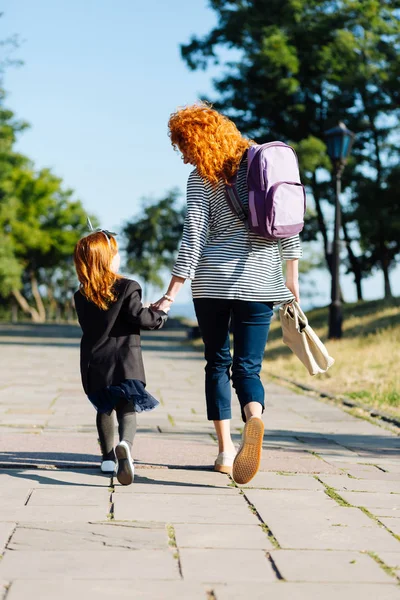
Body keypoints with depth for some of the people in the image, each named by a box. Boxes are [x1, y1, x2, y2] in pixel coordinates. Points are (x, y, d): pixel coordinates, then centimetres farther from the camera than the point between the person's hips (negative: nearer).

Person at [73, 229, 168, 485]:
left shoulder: (82, 296, 5)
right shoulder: (127, 288, -9)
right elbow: (140, 318, -14)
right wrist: (160, 314, 6)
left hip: (95, 364, 4)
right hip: (125, 362, -4)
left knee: (104, 408, 21)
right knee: (127, 409, -5)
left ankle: (108, 456, 27)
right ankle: (125, 446, -33)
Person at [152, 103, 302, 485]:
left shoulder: (201, 179, -5)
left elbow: (193, 240, -9)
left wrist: (171, 294, -7)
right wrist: (291, 279, 14)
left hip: (213, 281, -2)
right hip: (259, 281, 2)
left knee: (217, 364, 13)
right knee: (247, 367, 3)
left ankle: (225, 448, 11)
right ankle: (254, 418, -29)